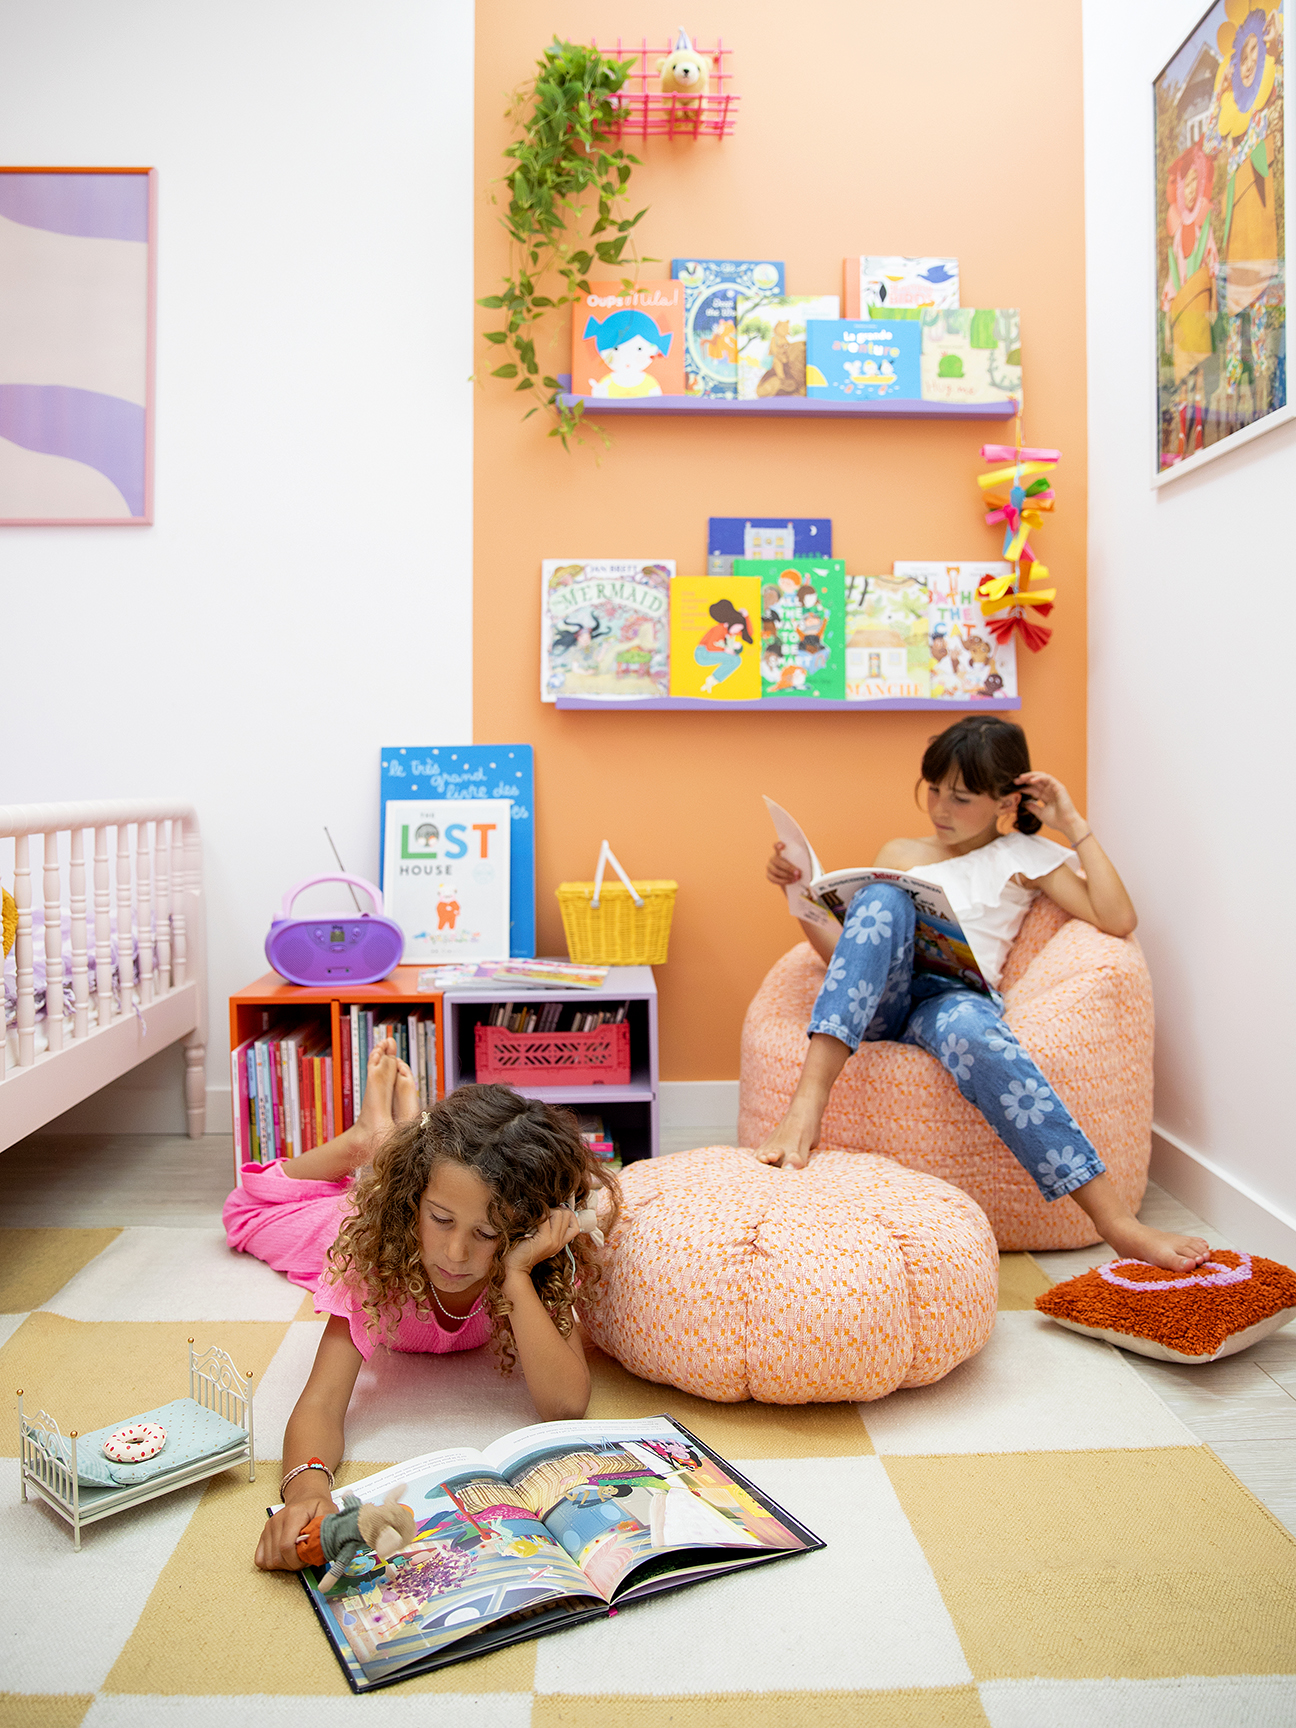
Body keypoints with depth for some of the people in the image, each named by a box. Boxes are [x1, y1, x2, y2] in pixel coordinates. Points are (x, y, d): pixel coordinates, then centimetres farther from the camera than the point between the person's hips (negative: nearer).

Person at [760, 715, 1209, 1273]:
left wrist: (1074, 826, 5)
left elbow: (1118, 921, 1)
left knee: (967, 1024, -41)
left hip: (953, 999, -2)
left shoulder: (1024, 856, 17)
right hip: (877, 1003, 3)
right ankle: (809, 1098, -41)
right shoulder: (899, 854, 25)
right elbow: (849, 956, 21)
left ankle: (1115, 1219, -42)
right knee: (884, 897, -29)